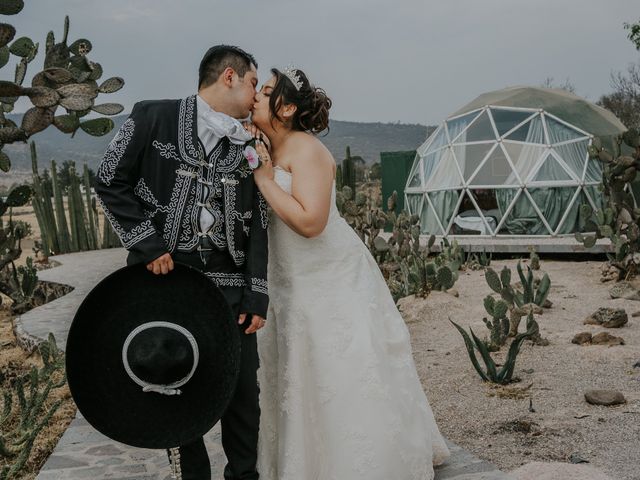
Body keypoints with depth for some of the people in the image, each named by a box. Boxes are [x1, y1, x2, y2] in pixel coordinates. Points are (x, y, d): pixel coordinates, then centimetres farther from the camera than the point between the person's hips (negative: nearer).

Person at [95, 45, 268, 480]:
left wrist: (257, 296, 1)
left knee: (243, 390, 6)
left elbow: (258, 225, 7)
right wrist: (146, 242, -8)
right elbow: (111, 182, 1)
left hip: (229, 284, 3)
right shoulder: (153, 118, -2)